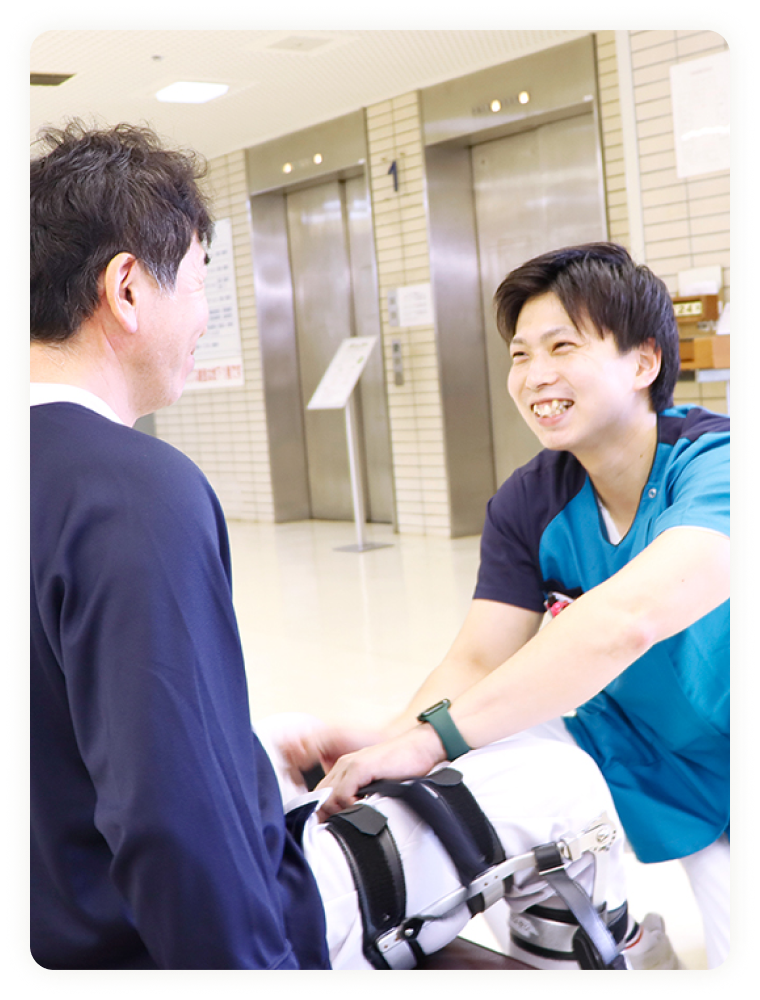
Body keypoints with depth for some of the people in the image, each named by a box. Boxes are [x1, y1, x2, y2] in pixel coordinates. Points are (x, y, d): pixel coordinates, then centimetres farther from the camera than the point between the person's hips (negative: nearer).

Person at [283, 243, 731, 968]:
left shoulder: (714, 460, -24)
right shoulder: (529, 505, -4)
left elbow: (632, 616, -40)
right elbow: (479, 661, -12)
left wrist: (432, 734, -43)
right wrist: (385, 744, -31)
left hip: (722, 777, -5)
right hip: (633, 767, 5)